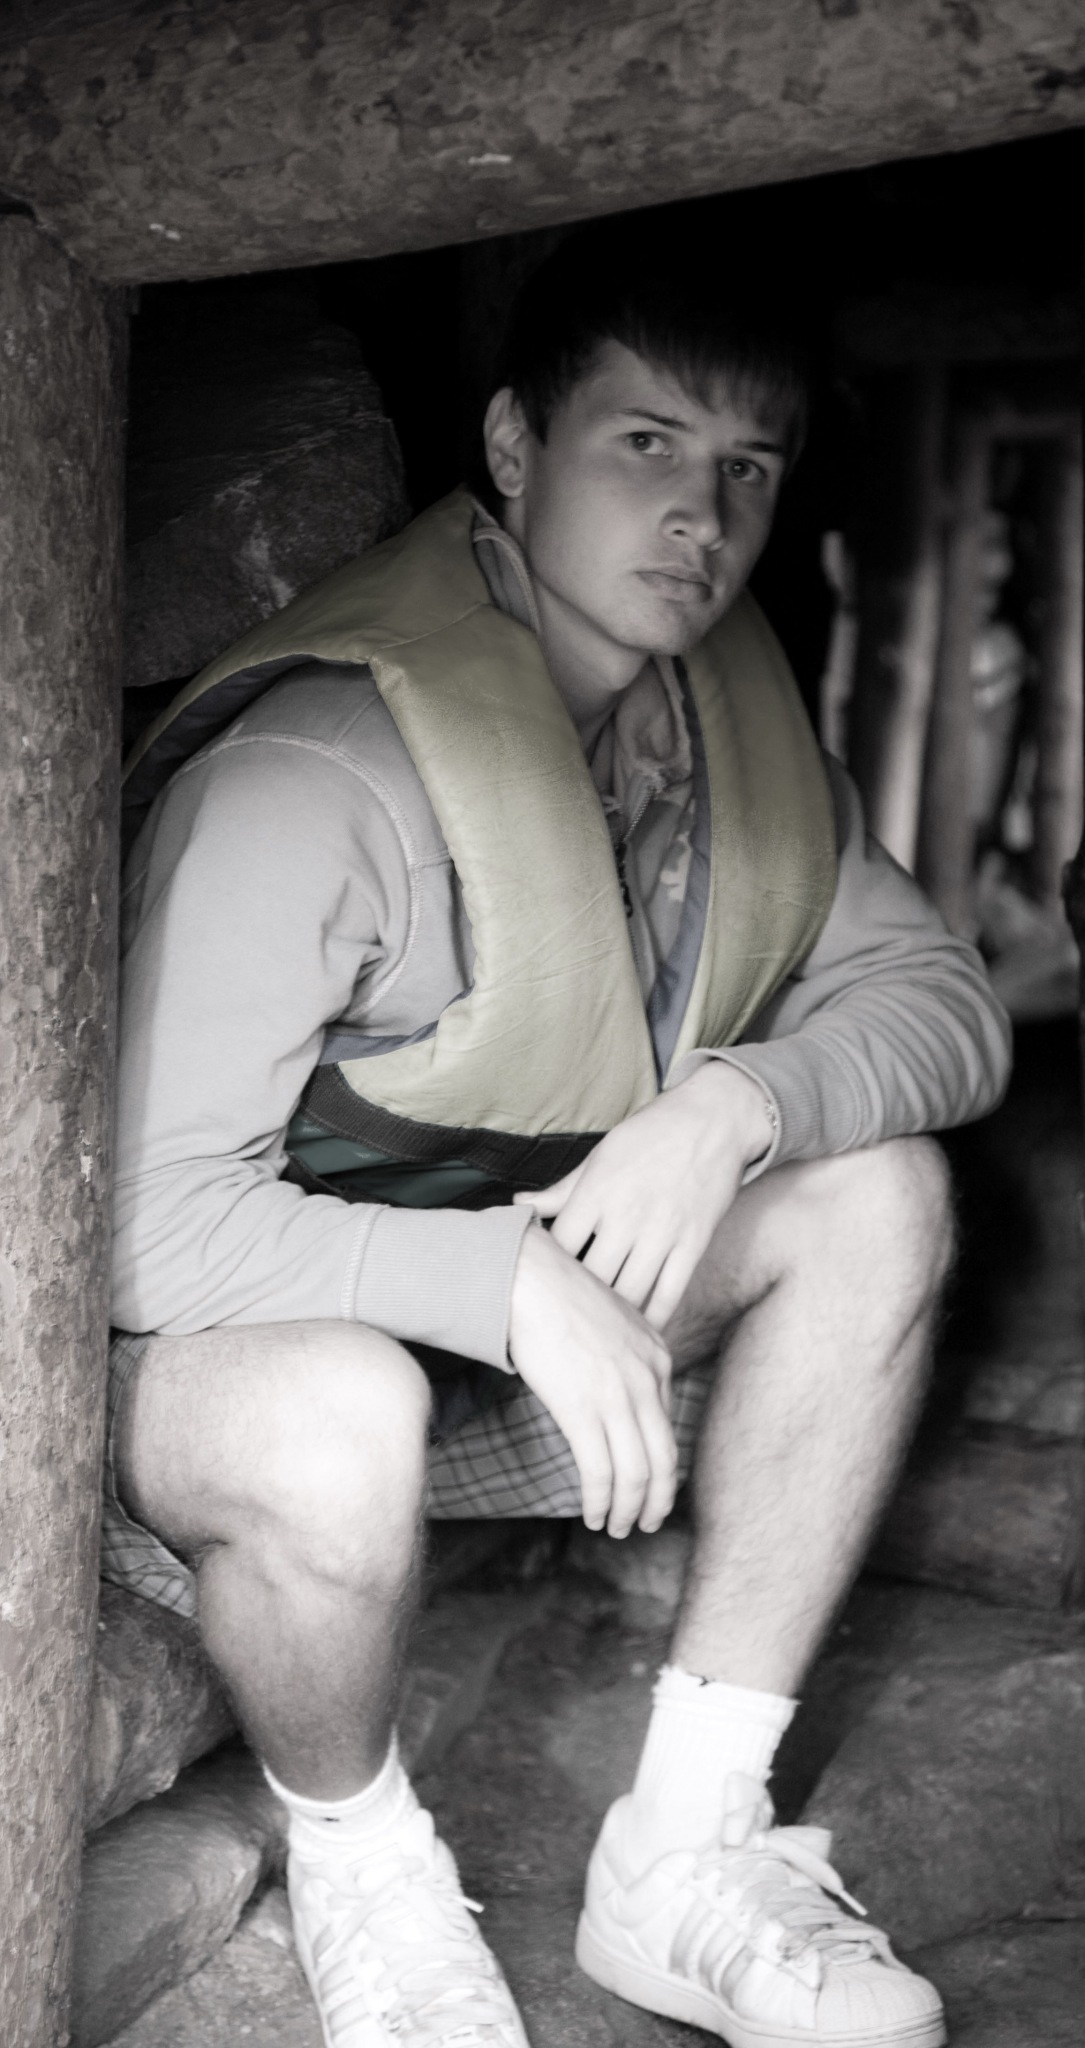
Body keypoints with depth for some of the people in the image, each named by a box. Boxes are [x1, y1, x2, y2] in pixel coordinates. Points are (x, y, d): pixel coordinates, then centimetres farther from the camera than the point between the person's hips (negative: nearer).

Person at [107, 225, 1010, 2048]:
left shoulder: (731, 716, -2)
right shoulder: (311, 773, -27)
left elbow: (942, 999, -4)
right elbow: (146, 1223, -29)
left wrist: (735, 1102, -24)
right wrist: (513, 1278, -35)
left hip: (512, 1331, 7)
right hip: (205, 1354, -7)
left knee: (875, 1192, -9)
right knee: (334, 1414, -40)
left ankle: (687, 1857, -3)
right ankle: (357, 1863, -3)